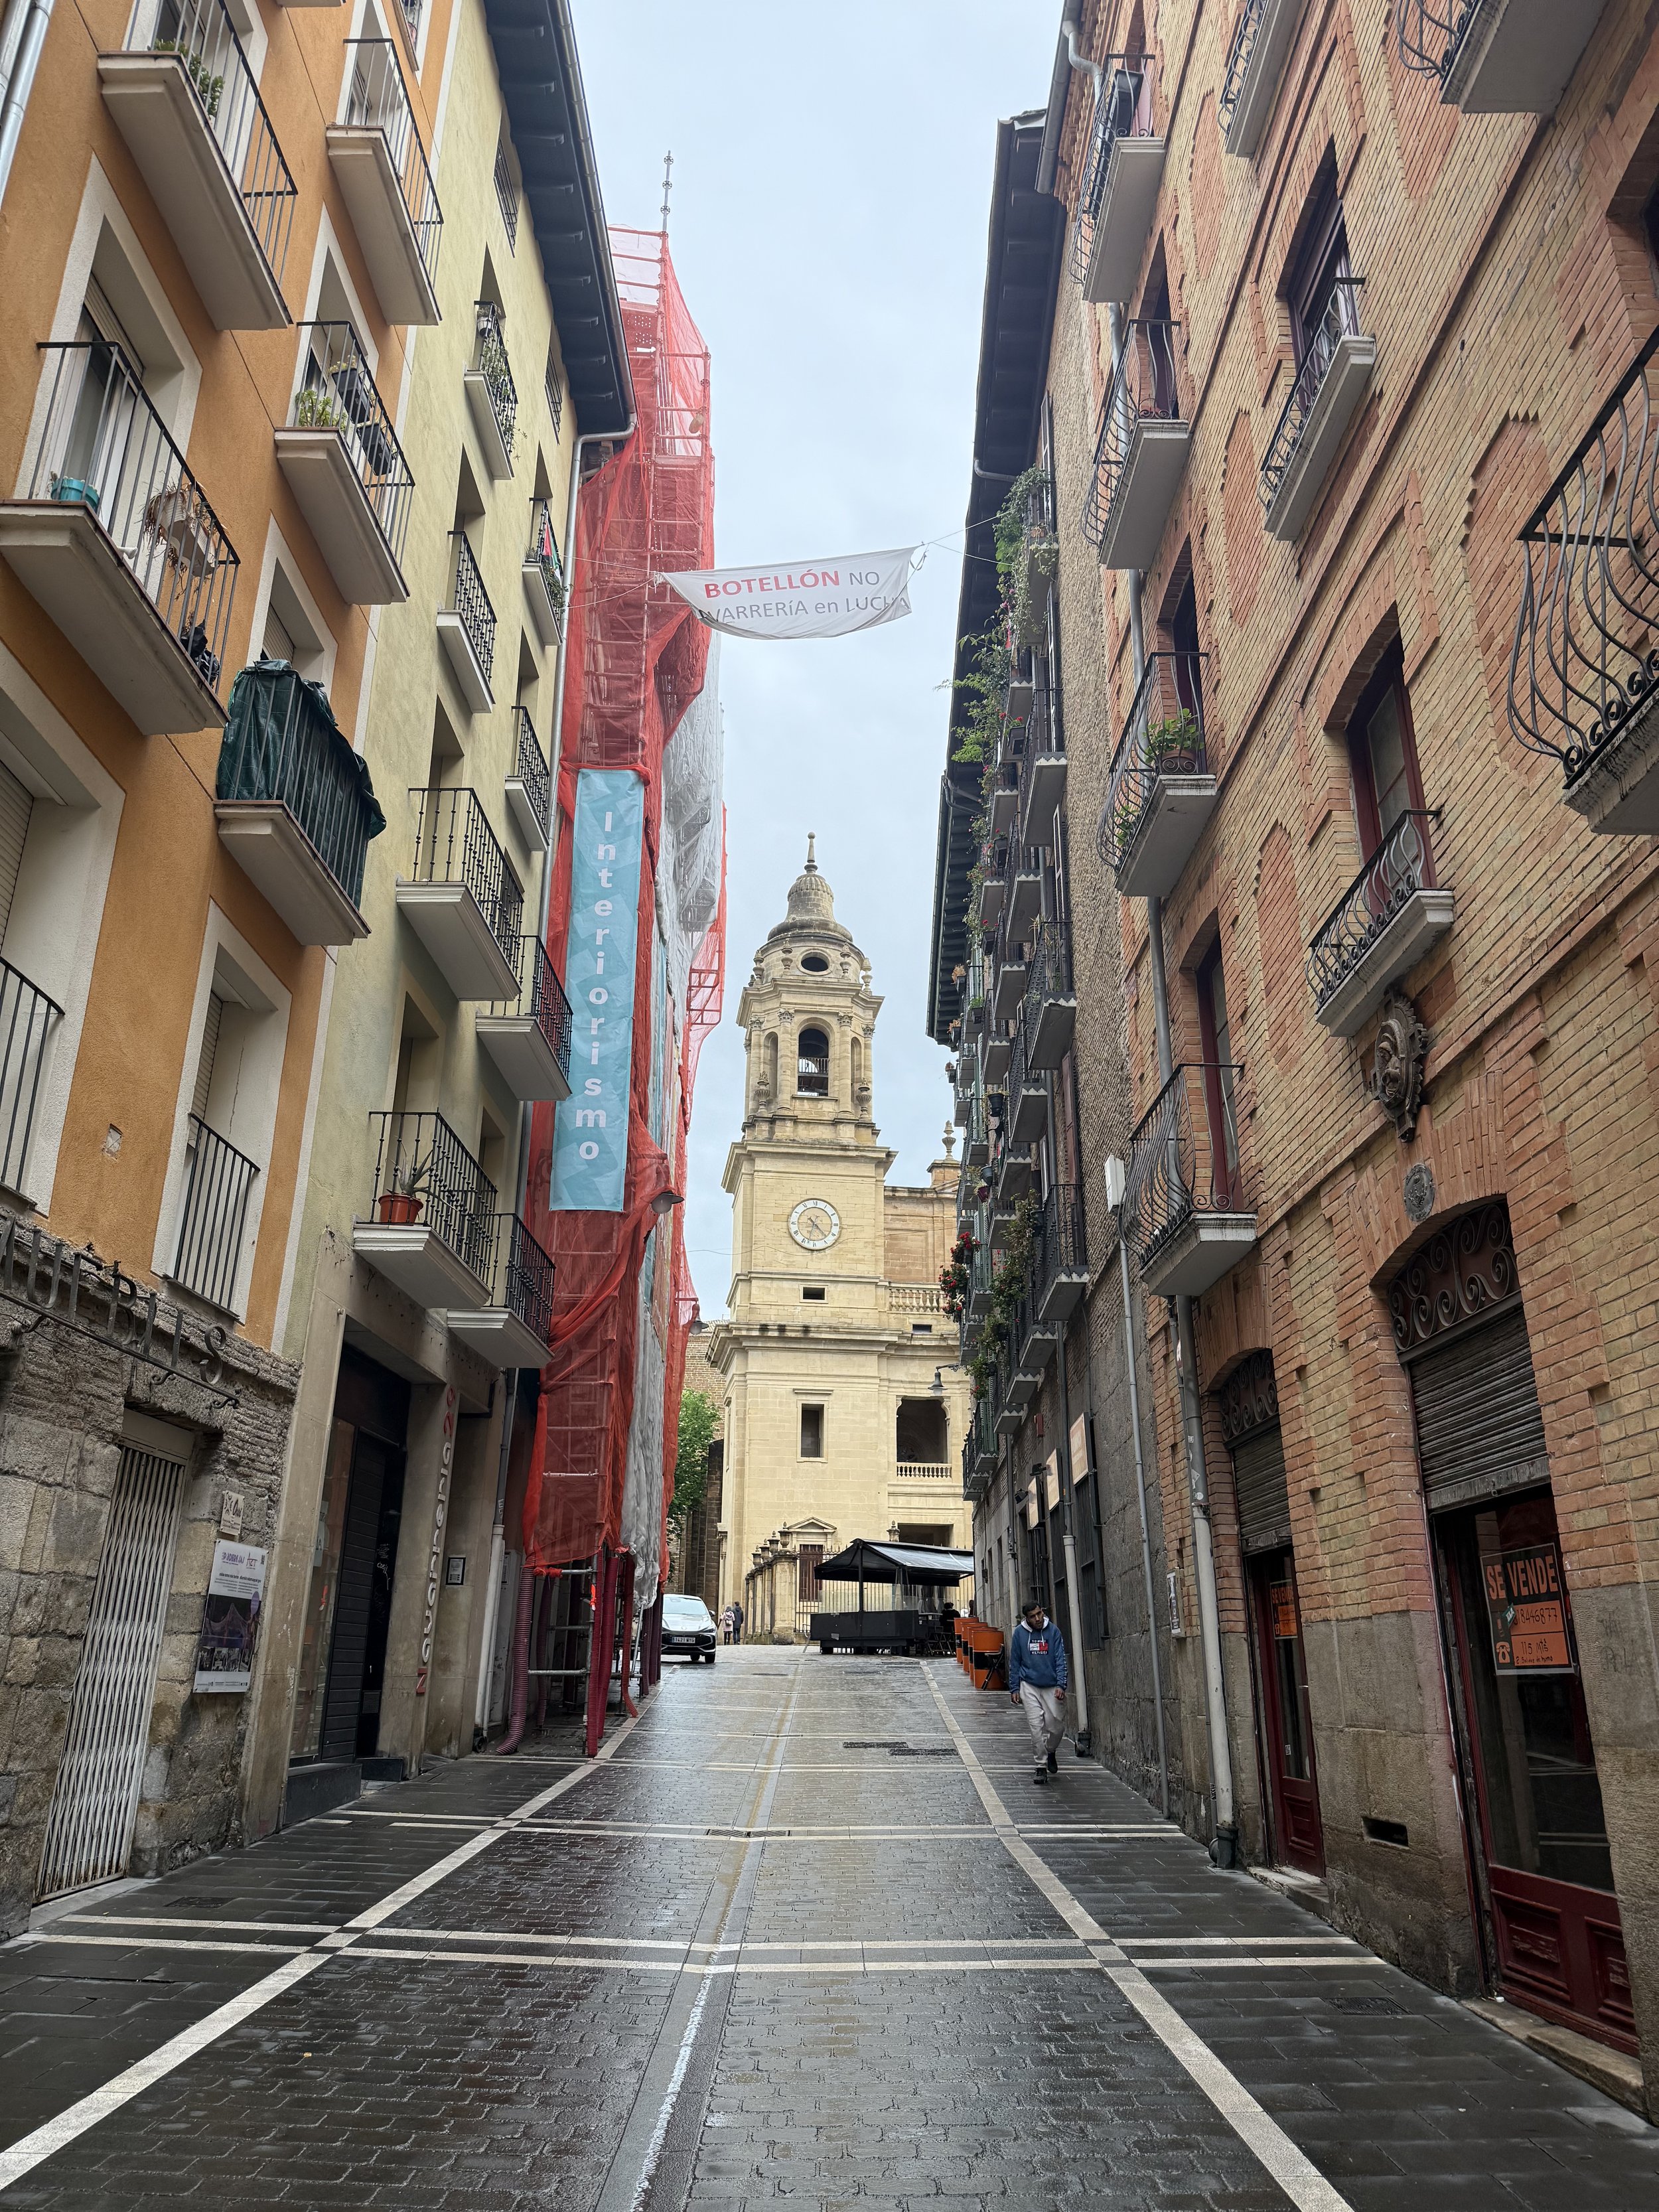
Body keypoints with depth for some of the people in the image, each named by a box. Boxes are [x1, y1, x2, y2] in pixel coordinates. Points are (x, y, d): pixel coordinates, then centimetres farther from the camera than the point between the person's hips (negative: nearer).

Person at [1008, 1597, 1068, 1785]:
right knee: (1036, 1726, -7)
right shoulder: (1020, 1633, -2)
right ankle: (1041, 1766, 6)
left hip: (1052, 1687, 0)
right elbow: (1014, 1662, 5)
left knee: (1057, 1726, 3)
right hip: (1029, 1686, 0)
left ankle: (1050, 1752, 34)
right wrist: (1014, 1689, 4)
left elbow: (1060, 1660, -4)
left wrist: (1061, 1685, -15)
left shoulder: (1053, 1631, -4)